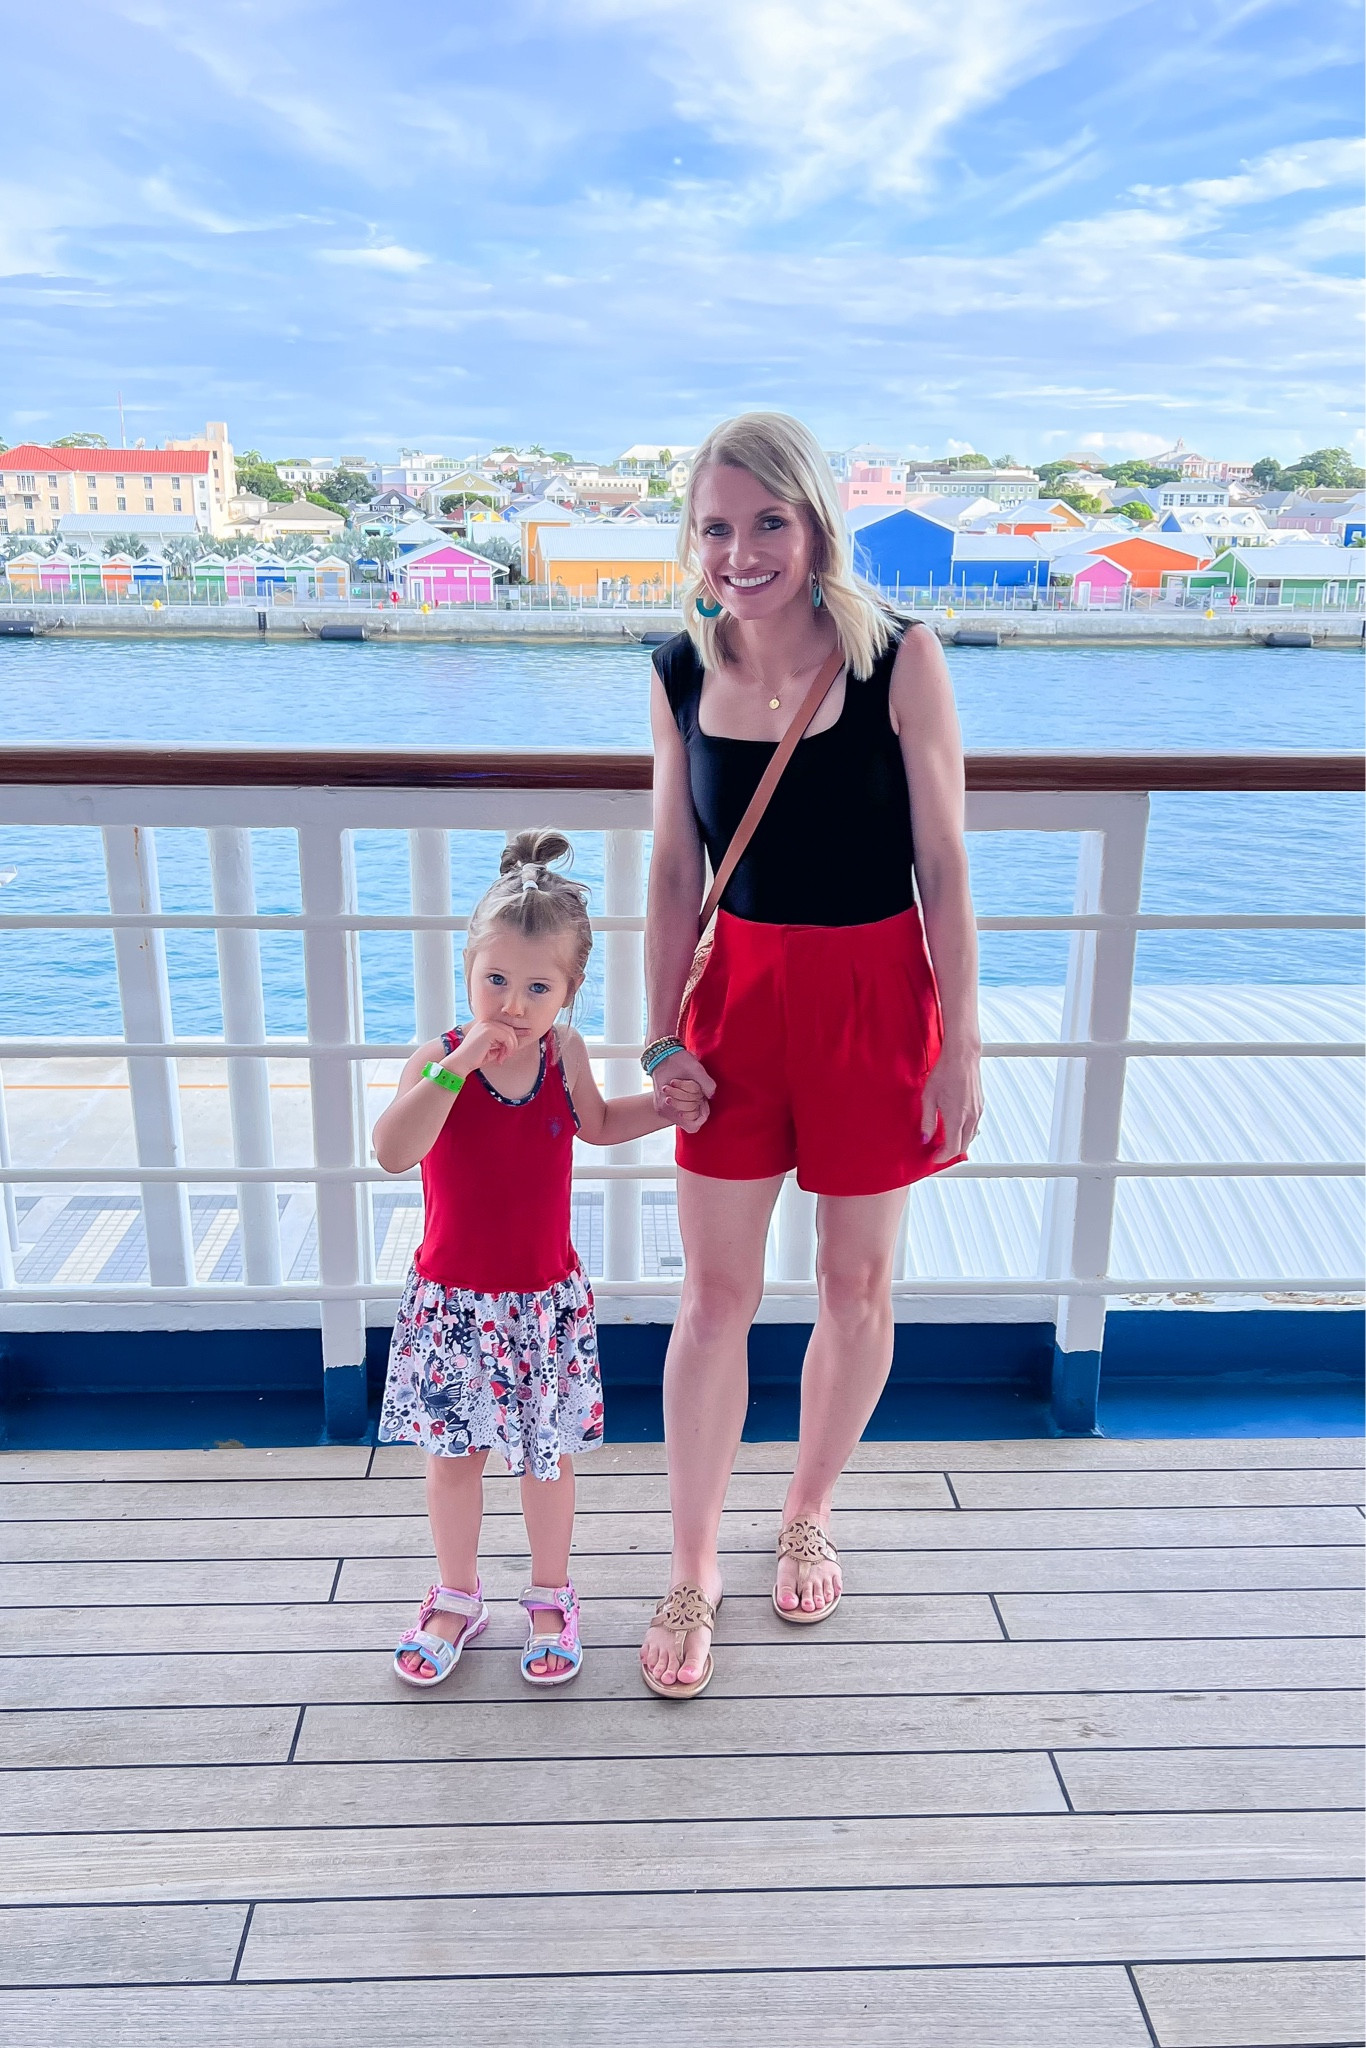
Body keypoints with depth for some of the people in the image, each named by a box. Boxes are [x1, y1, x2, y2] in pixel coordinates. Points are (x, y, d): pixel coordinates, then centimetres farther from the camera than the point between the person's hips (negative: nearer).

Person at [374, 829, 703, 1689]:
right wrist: (459, 1065, -38)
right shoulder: (437, 1060, -15)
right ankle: (458, 1597, 38)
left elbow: (594, 1122, 15)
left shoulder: (566, 1056, -8)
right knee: (454, 1454, 15)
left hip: (547, 1299, 1)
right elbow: (393, 1153, -33)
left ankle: (551, 1595, 38)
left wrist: (664, 1108, 0)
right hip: (452, 1299, -1)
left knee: (548, 1456, 15)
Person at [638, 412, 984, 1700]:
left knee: (856, 1283, 13)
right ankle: (693, 1570, 26)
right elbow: (673, 870, 3)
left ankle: (808, 1519, 39)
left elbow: (942, 865, -9)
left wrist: (961, 1047, -9)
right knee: (715, 1293, 7)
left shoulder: (900, 660, -12)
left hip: (873, 995, -2)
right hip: (737, 992, 2)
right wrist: (662, 1037, 1)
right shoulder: (681, 674, -2)